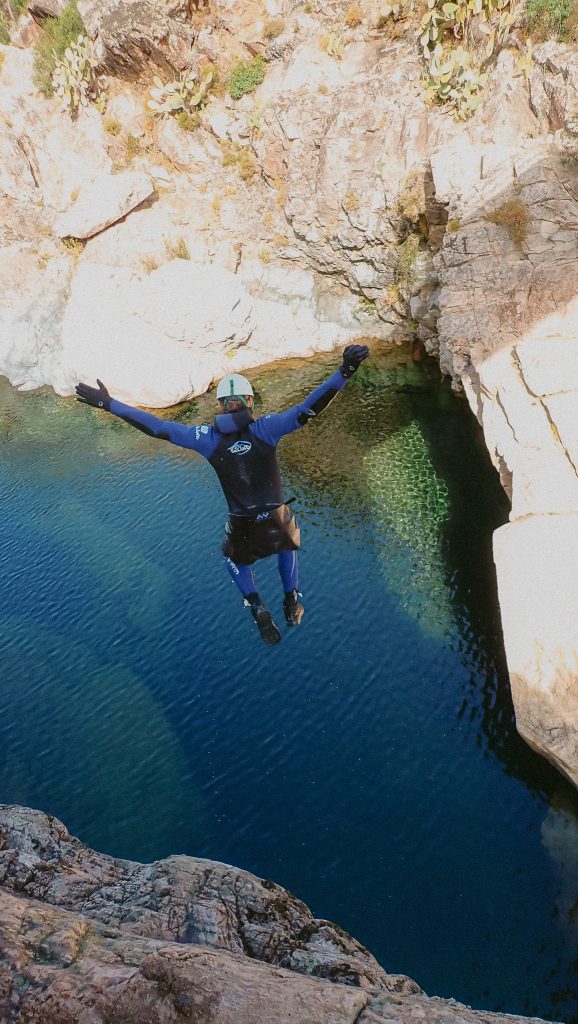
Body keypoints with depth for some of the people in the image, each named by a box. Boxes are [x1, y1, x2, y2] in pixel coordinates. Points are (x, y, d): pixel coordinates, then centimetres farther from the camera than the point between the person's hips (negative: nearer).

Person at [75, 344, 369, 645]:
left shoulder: (208, 438, -14)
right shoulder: (267, 428, -17)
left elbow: (157, 427, -13)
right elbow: (309, 408, -23)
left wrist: (109, 404, -9)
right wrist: (345, 371, -24)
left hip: (241, 527, 0)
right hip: (277, 520, 0)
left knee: (234, 557, 34)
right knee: (287, 545, 37)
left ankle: (257, 607, 14)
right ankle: (292, 601, 35)